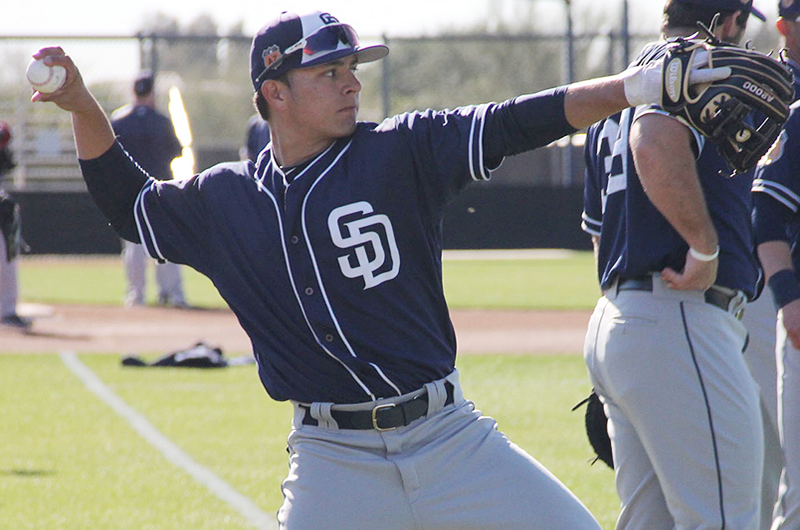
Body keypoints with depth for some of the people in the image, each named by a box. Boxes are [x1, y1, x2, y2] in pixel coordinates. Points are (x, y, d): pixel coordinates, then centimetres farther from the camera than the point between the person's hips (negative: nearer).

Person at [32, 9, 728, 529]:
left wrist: (630, 88, -23)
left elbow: (513, 124, -11)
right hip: (333, 460, 0)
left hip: (449, 437, 0)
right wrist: (84, 109, 13)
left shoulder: (399, 154, 0)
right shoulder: (225, 201, 8)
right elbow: (128, 203, 25)